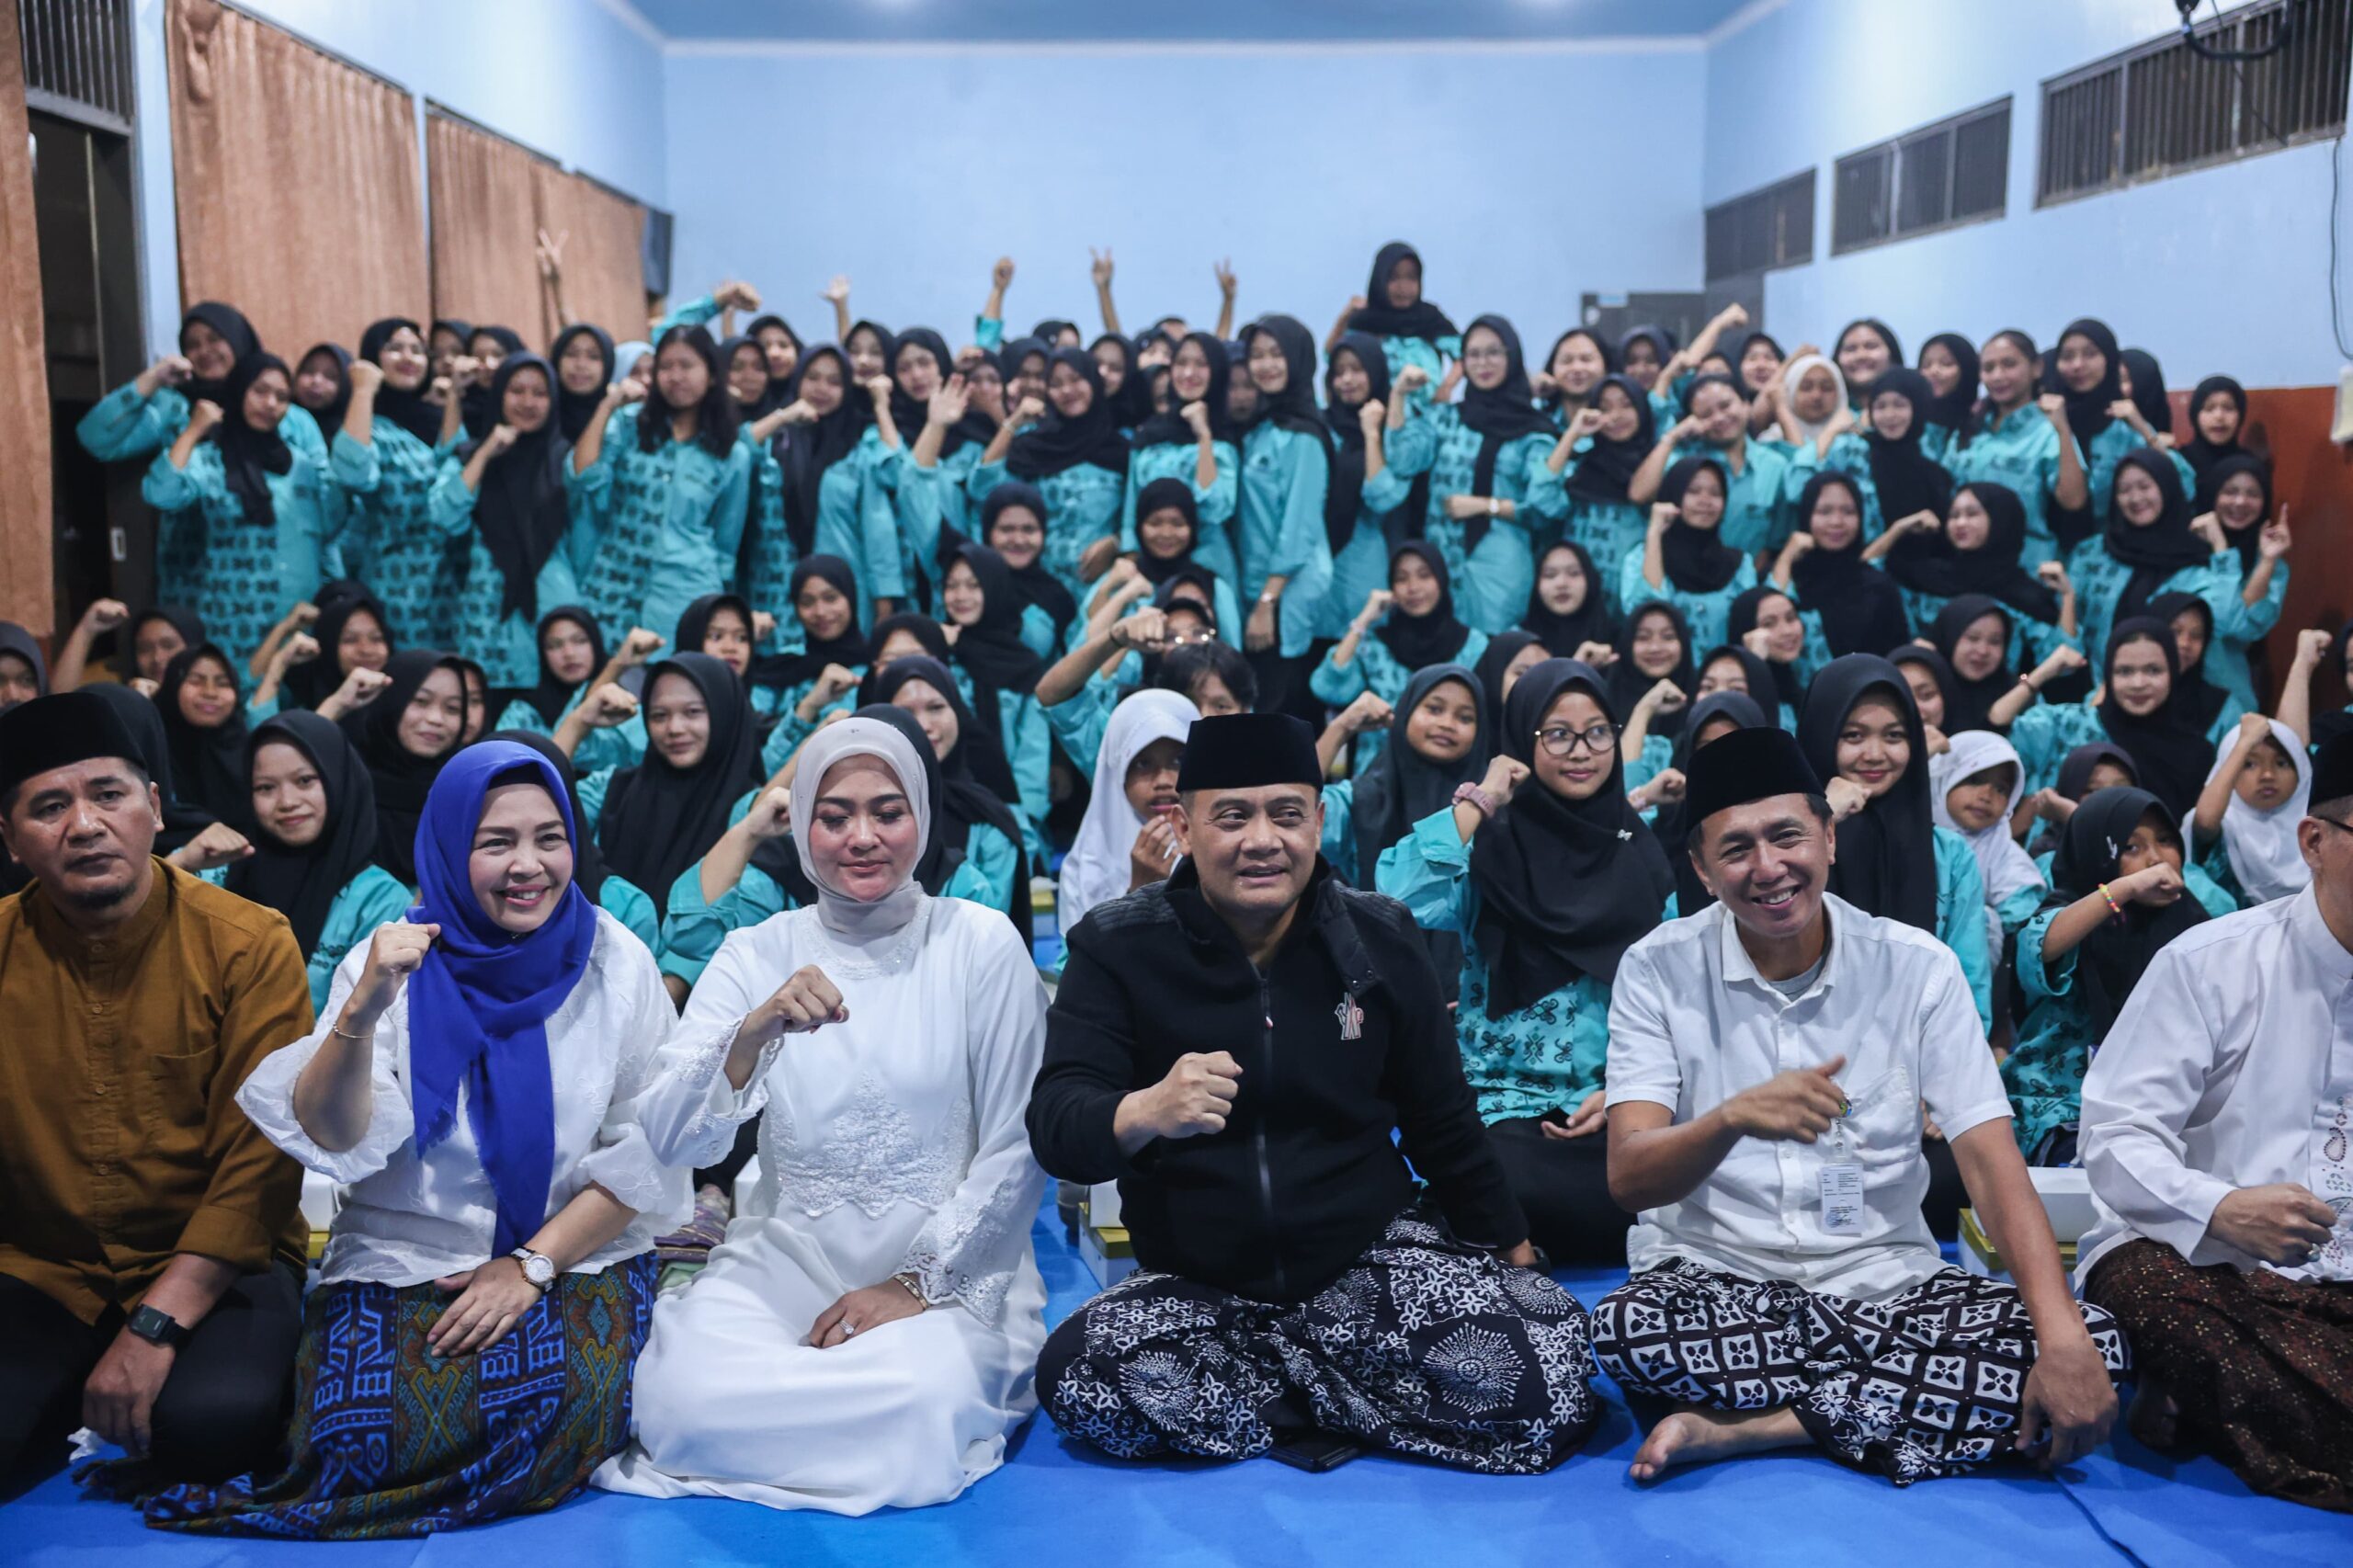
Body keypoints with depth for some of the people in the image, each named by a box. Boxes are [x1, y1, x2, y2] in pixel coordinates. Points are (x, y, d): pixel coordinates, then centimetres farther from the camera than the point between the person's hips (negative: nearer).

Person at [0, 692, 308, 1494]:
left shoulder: (248, 945, -10)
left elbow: (262, 1156, -13)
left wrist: (155, 1326, -20)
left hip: (213, 1266, -2)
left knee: (215, 1421, -29)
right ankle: (86, 1401, 8)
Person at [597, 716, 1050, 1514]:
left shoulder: (981, 942, -3)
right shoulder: (756, 955, 3)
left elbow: (1018, 1150, -3)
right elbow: (676, 1142, -8)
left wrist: (918, 1280, -10)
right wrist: (754, 1032, -26)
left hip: (948, 1263, -2)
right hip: (788, 1255, 2)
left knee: (921, 1401, -32)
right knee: (682, 1393, -26)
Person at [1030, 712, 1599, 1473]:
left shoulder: (1377, 937, 2)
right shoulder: (1118, 947, -5)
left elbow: (1442, 1124, 14)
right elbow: (1056, 1126, -18)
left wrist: (1513, 1252, 19)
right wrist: (1144, 1114, -40)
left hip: (1370, 1255, 1)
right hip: (1195, 1285, 0)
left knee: (1548, 1390, -25)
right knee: (1078, 1378, -31)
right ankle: (1349, 1391, -8)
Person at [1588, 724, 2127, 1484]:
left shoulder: (1917, 968, -2)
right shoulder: (1657, 971, -5)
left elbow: (1992, 1163, -8)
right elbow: (1629, 1179, -14)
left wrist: (2062, 1337, -24)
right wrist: (1732, 1118, -36)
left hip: (1883, 1279, 2)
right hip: (1713, 1275, -2)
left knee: (2093, 1346, -22)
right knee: (1626, 1328, -35)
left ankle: (1743, 1426, -20)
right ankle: (1920, 1405, -13)